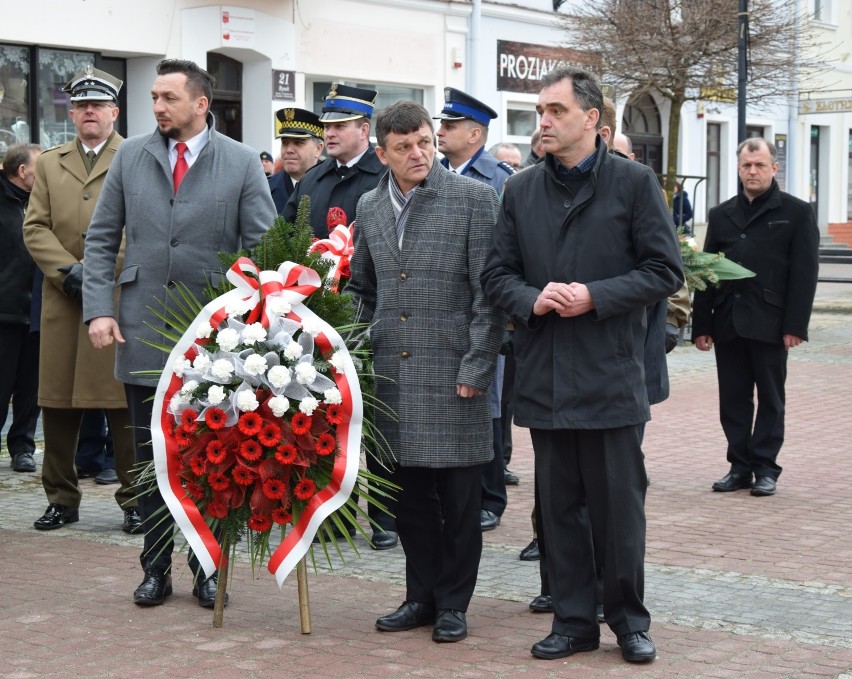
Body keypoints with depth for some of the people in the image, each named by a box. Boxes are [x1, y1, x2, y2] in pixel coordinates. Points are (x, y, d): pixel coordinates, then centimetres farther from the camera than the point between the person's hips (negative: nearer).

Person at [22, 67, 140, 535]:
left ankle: (135, 500, 5)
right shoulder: (49, 164, 17)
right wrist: (69, 270, -7)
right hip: (63, 302, 4)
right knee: (57, 403, 4)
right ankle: (61, 499, 15)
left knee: (126, 405, -3)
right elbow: (35, 228, 9)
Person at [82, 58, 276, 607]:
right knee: (152, 459, 8)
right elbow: (102, 239, 8)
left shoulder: (242, 162, -2)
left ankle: (207, 570, 19)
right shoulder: (131, 156, 5)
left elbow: (263, 248, -3)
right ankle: (156, 569, 18)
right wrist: (99, 309, -3)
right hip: (144, 334, 2)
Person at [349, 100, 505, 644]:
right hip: (393, 375, 4)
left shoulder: (474, 198, -5)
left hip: (452, 374, -4)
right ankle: (421, 595, 22)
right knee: (410, 494, 10)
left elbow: (489, 292, -8)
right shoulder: (370, 208, 11)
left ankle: (453, 603, 15)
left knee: (458, 497, 3)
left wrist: (477, 368, -12)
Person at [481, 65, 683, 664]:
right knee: (560, 506, 9)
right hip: (544, 377, 4)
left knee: (618, 503, 3)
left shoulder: (634, 182, -2)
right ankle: (574, 620, 20)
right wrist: (532, 299, -10)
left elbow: (665, 271, -4)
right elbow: (497, 274, 11)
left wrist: (595, 296, -14)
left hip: (611, 373, -3)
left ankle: (629, 619, 18)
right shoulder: (521, 190, 9)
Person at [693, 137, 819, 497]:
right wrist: (701, 325, 4)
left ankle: (765, 468, 10)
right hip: (728, 323, 4)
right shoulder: (721, 215, 12)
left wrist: (795, 326, -12)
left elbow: (804, 273, -4)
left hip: (769, 324, -4)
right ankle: (739, 465, 13)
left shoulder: (796, 212, 1)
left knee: (770, 398, 5)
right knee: (733, 399, 6)